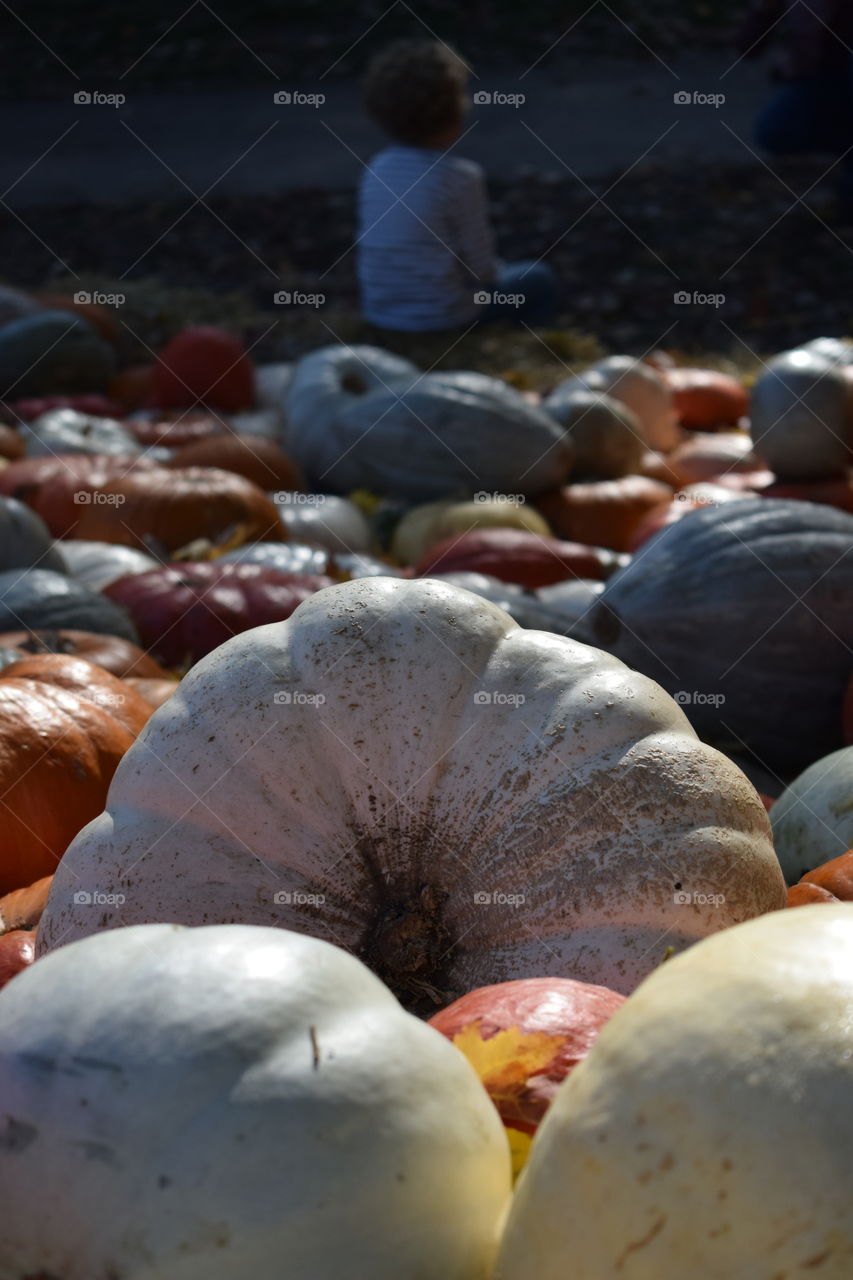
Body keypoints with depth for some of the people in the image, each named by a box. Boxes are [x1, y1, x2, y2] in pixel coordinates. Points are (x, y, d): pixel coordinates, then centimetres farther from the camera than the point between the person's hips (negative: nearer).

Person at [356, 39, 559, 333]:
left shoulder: (377, 168, -1)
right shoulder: (463, 177, -18)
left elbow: (371, 246, 8)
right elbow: (481, 270, -14)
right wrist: (498, 272, 10)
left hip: (379, 313, 6)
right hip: (441, 317, -6)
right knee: (539, 279, 18)